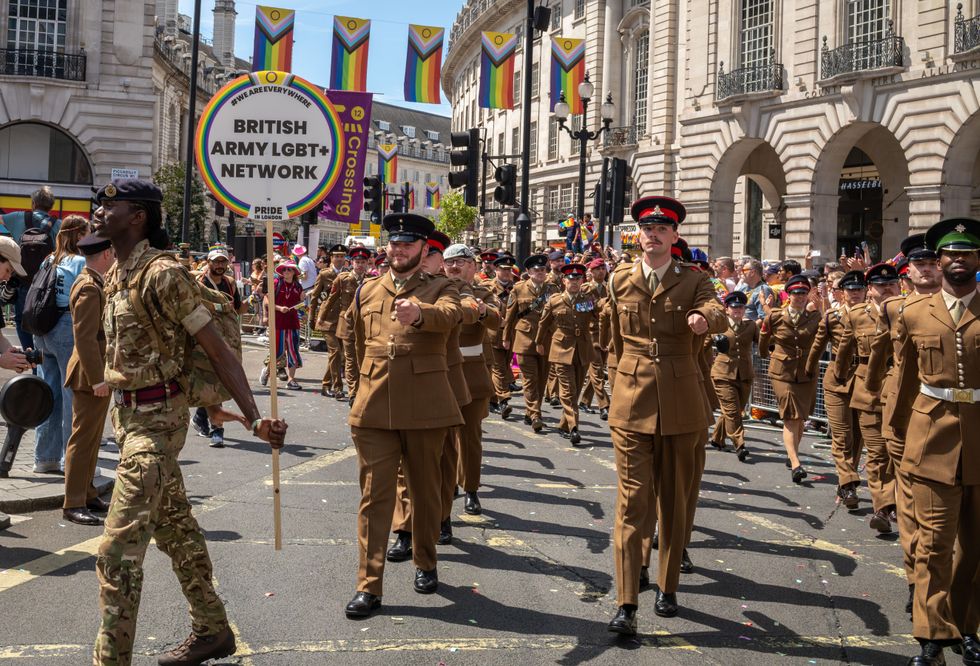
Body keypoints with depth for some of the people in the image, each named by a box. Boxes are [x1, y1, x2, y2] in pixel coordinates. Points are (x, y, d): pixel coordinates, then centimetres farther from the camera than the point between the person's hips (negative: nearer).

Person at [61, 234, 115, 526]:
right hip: (91, 376, -10)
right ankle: (73, 504, 2)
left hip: (98, 373, 10)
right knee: (83, 439, -4)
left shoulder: (93, 283, 14)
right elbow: (84, 337, -23)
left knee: (92, 438, 17)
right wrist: (97, 378, -25)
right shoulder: (89, 288, -18)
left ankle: (87, 494, 26)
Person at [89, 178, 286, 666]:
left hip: (155, 419, -9)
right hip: (129, 412, 9)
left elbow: (217, 350, -18)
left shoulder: (162, 273, -17)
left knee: (118, 548, -9)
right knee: (176, 529, 18)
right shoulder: (116, 275, 10)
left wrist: (255, 418, -23)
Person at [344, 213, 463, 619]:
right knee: (374, 495, 0)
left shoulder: (440, 288, 2)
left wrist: (419, 313, -44)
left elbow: (448, 315, -23)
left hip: (425, 407, -2)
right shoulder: (367, 291, 12)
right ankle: (369, 585, 4)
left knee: (425, 490, 12)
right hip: (374, 408, 2)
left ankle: (425, 563, 32)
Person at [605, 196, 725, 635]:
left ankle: (668, 589, 26)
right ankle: (626, 605, -3)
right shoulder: (619, 281, 6)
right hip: (632, 404, 0)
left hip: (682, 405, 0)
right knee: (632, 501, -4)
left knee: (676, 501, 10)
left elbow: (718, 316, -20)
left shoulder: (693, 282, 1)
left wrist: (703, 317, -43)